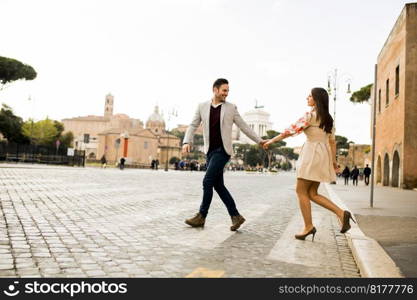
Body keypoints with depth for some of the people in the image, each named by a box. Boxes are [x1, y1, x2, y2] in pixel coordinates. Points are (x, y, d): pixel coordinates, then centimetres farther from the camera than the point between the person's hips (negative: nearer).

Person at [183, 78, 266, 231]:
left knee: (207, 181, -11)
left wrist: (259, 141, 7)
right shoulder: (202, 107, 6)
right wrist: (187, 142, -12)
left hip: (223, 150, -4)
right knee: (218, 184, 4)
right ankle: (236, 216, 11)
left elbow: (243, 126, 7)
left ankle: (201, 216, 0)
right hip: (210, 151, 5)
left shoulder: (231, 108, 1)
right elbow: (193, 126, 4)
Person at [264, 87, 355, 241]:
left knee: (301, 191, 1)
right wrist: (333, 160, 19)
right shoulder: (328, 118, 16)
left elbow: (291, 130, -11)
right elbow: (332, 141, 16)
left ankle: (308, 226, 2)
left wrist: (272, 140, -4)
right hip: (324, 154, 8)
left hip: (312, 153, -8)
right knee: (312, 193, 12)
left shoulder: (310, 116, -9)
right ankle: (341, 213, 2)